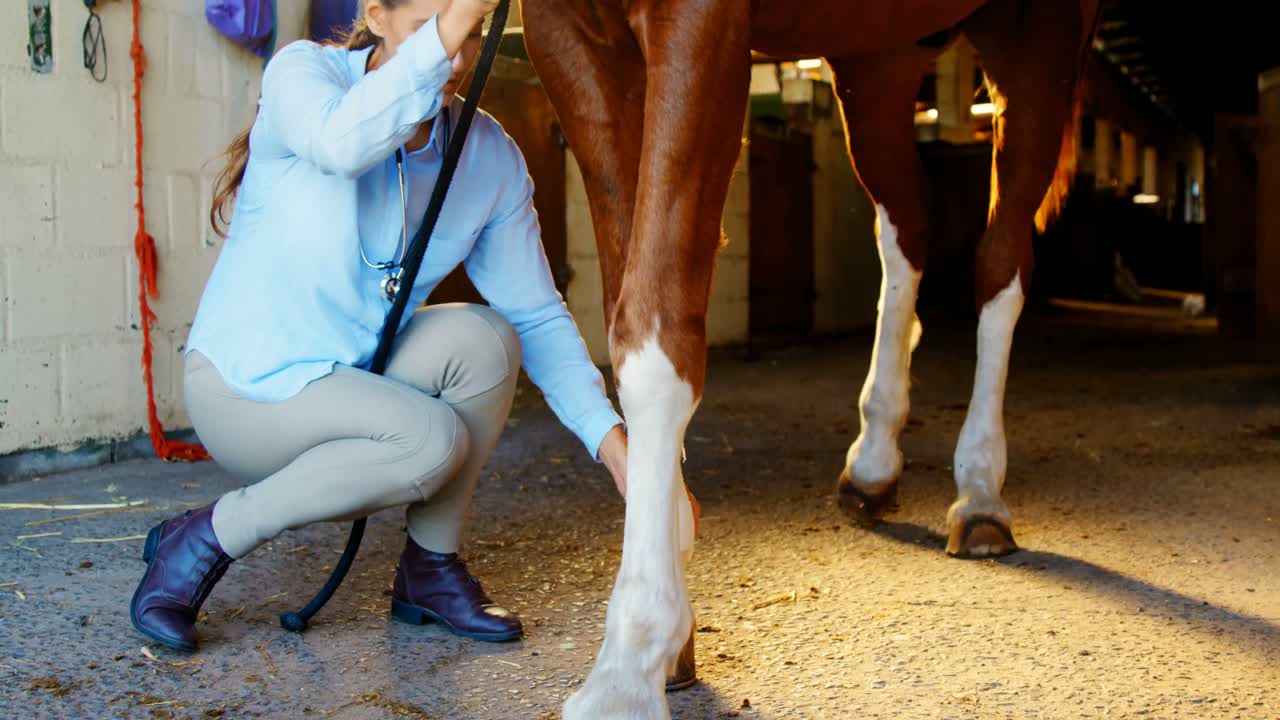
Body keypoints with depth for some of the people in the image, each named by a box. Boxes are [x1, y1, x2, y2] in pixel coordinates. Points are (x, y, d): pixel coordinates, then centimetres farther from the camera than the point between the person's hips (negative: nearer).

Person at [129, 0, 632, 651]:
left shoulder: (490, 157, -5)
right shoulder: (300, 72, -15)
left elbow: (537, 317, -4)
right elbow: (342, 144, -41)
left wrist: (607, 434, -16)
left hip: (355, 374, 5)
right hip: (243, 388, -5)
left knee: (483, 337, -24)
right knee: (432, 438, -29)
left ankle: (429, 570, -5)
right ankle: (202, 541, -10)